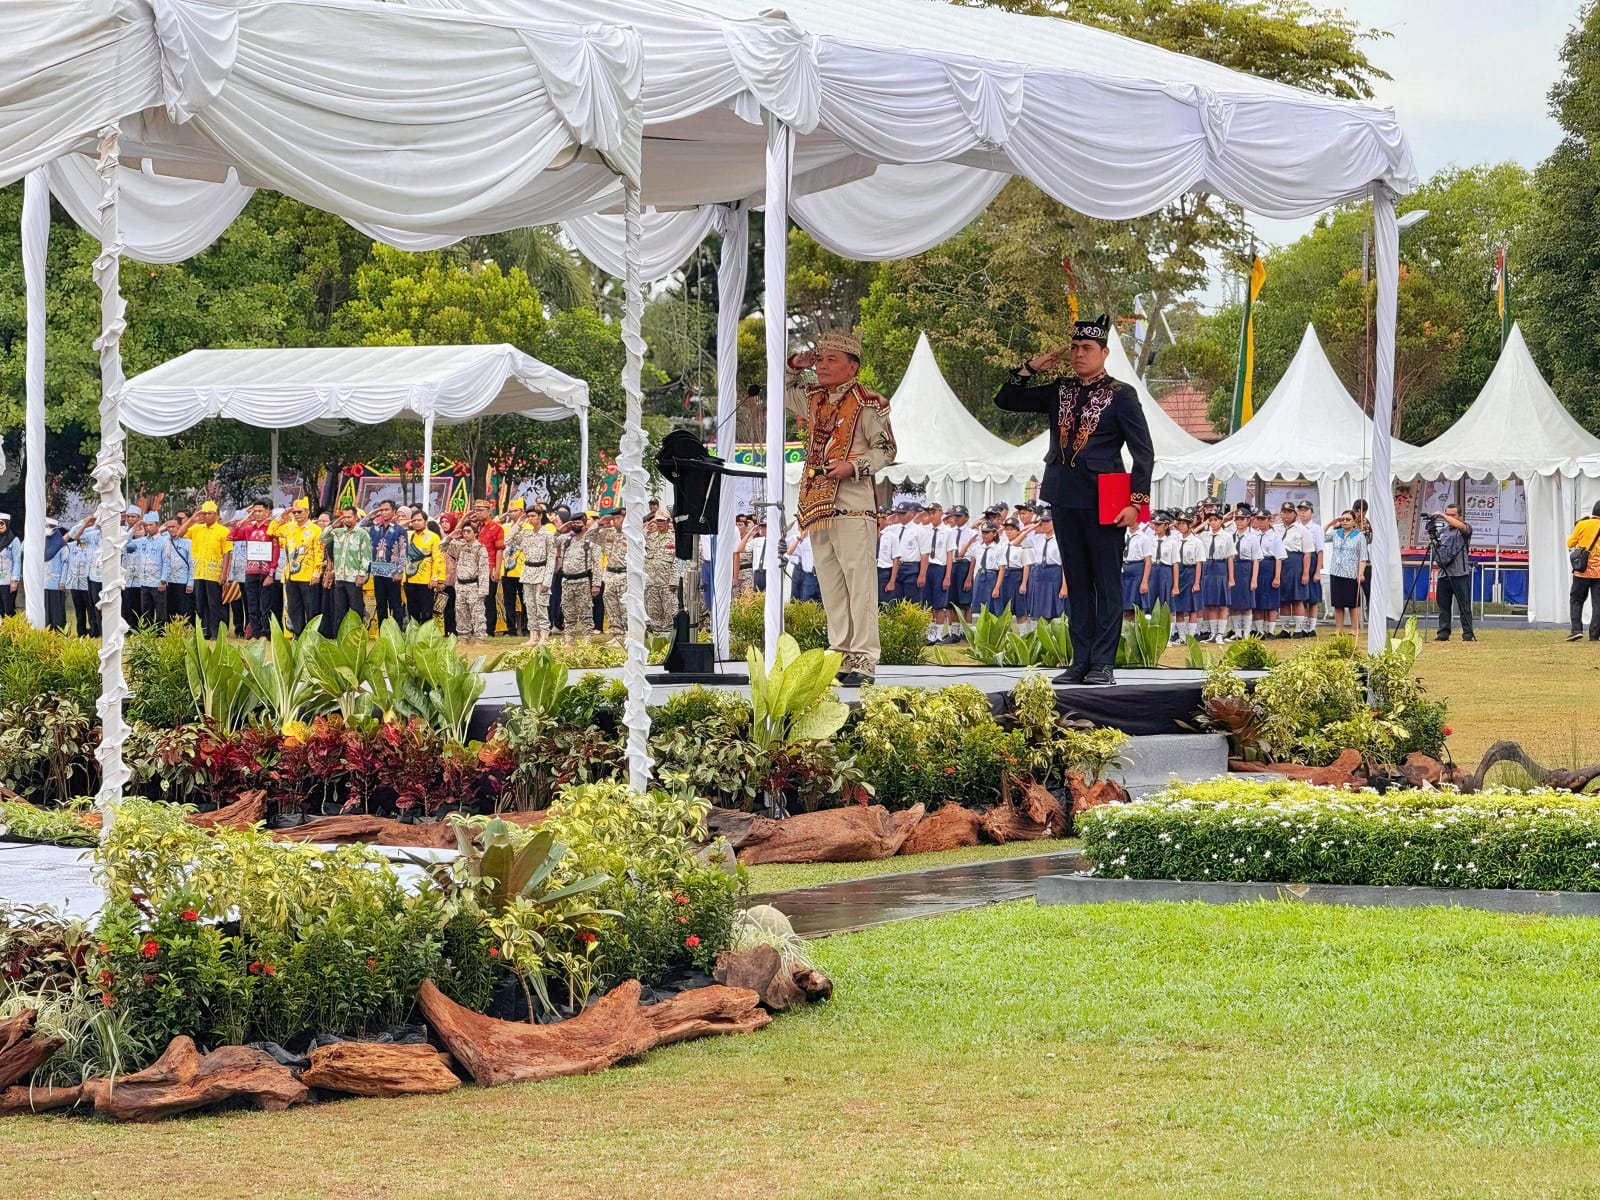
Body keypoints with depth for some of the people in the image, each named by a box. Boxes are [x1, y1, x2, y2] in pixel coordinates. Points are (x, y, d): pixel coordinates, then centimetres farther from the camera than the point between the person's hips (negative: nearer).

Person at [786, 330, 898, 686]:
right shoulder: (812, 399, 16)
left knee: (859, 581, -9)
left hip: (852, 504, -8)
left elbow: (886, 450, -4)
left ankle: (864, 659, -10)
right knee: (830, 583, 9)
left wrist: (853, 465, -18)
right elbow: (779, 392, 34)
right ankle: (840, 653, 13)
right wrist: (795, 366, 16)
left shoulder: (867, 404, -5)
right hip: (817, 504, 8)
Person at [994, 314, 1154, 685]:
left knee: (1106, 582, -2)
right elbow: (1006, 400, 17)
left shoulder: (1121, 396, -2)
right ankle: (1081, 661, 11)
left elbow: (1144, 453, -3)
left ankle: (1103, 663, -1)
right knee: (1076, 584, 8)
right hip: (1065, 500, 5)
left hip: (1103, 502, -5)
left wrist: (1135, 502, -11)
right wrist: (1032, 368, 3)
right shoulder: (1059, 390, 12)